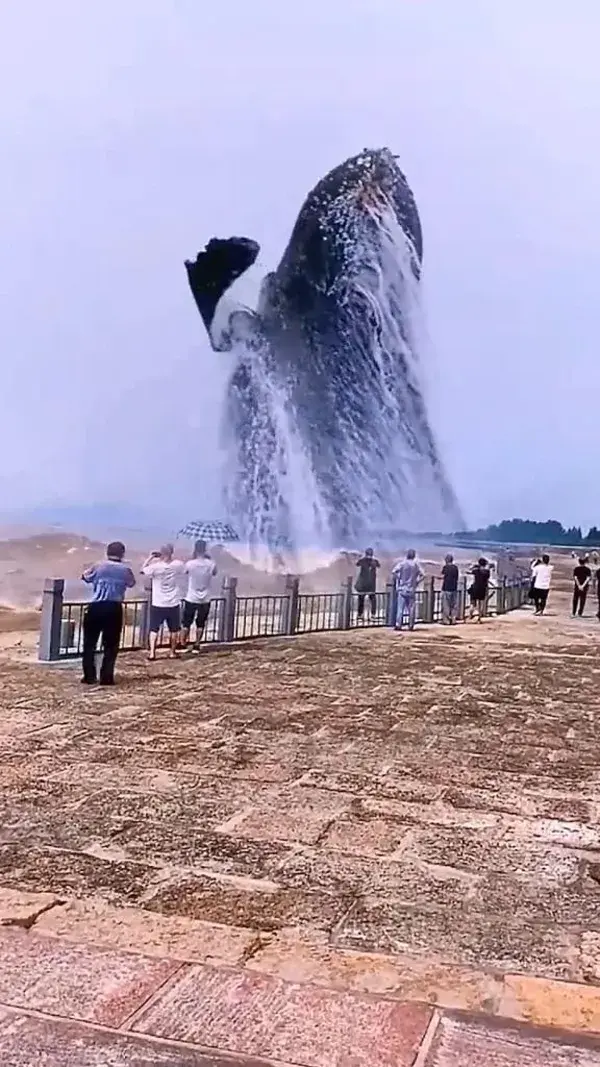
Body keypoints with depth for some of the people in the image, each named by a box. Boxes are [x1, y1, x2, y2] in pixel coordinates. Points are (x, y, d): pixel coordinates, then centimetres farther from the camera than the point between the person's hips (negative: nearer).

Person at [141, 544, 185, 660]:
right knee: (174, 629, 15)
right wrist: (173, 558, 13)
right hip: (173, 604, 1)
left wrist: (150, 557, 5)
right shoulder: (178, 565, -10)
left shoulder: (156, 566, -15)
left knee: (154, 629, 8)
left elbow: (142, 570, 3)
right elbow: (184, 572, 14)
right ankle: (172, 652, 23)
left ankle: (152, 653, 1)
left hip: (158, 604, -1)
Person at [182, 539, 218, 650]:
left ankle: (183, 645, 15)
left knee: (186, 623, 11)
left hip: (191, 599, -1)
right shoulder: (211, 564, -10)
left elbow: (185, 571, 8)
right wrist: (208, 558, 11)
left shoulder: (190, 564, -16)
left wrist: (193, 557, 7)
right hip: (205, 600, 1)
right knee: (200, 624, 13)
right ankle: (197, 646, 17)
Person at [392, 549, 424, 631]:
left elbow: (394, 572, -13)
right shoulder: (416, 564, 1)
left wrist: (398, 580, -1)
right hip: (412, 589, 0)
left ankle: (398, 624, -10)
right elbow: (422, 575, -6)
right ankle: (411, 625, 8)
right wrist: (416, 582, 4)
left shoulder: (402, 563, -2)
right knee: (411, 608, 8)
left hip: (402, 588, 0)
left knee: (400, 608, -1)